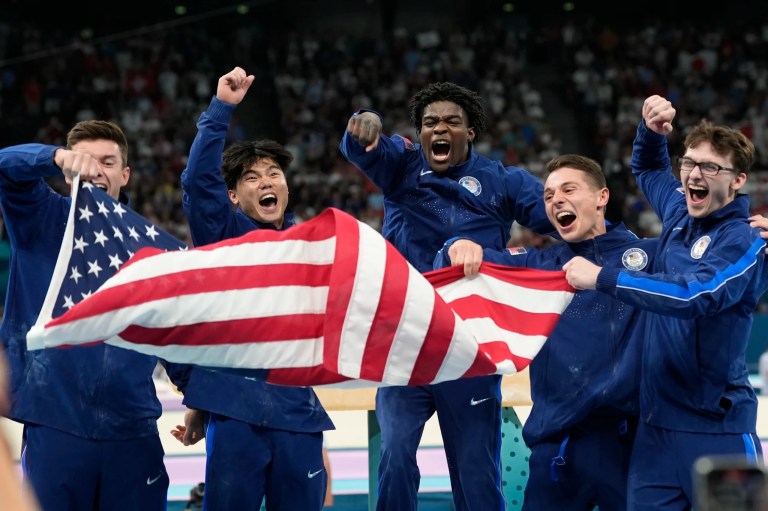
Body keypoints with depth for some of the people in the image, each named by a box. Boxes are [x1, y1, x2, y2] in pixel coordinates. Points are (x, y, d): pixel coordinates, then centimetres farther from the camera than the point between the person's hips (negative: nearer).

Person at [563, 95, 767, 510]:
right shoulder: (680, 213, 10)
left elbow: (695, 295, -29)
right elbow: (647, 169, 31)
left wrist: (602, 279, -27)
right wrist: (652, 131, 9)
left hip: (716, 428, -6)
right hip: (655, 424, 7)